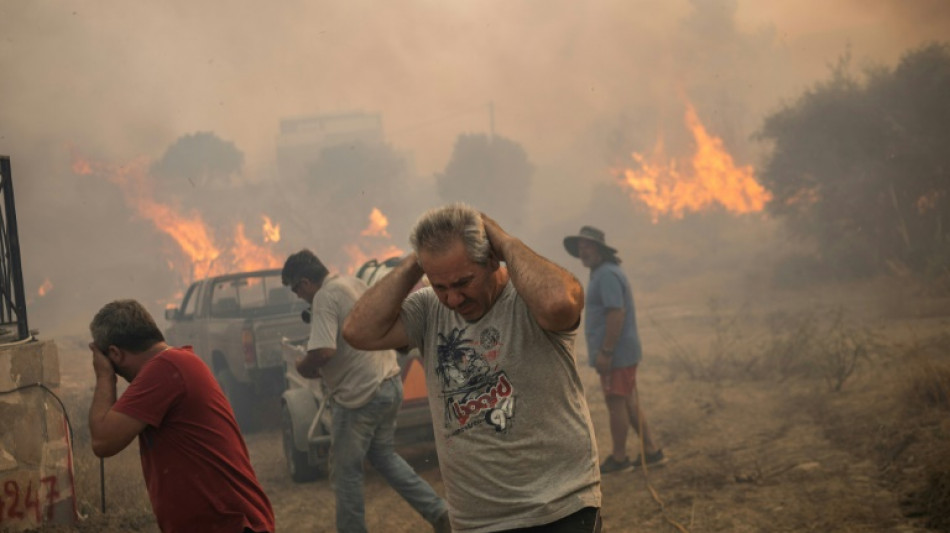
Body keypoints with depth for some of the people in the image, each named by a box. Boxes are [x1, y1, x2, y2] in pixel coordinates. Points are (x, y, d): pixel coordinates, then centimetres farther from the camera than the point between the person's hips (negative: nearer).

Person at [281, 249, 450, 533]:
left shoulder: (325, 297, -16)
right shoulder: (355, 283, 11)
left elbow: (324, 351, -28)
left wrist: (303, 367, -8)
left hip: (360, 395, -9)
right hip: (390, 383, 9)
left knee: (345, 471, 4)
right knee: (383, 455, 23)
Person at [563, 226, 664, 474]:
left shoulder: (607, 275, -17)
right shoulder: (602, 273, 16)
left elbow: (616, 314, -25)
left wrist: (605, 352, -24)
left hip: (615, 353, -10)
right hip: (623, 352, 10)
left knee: (616, 403, -2)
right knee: (628, 402, 14)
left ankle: (619, 458, 6)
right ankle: (651, 451, 19)